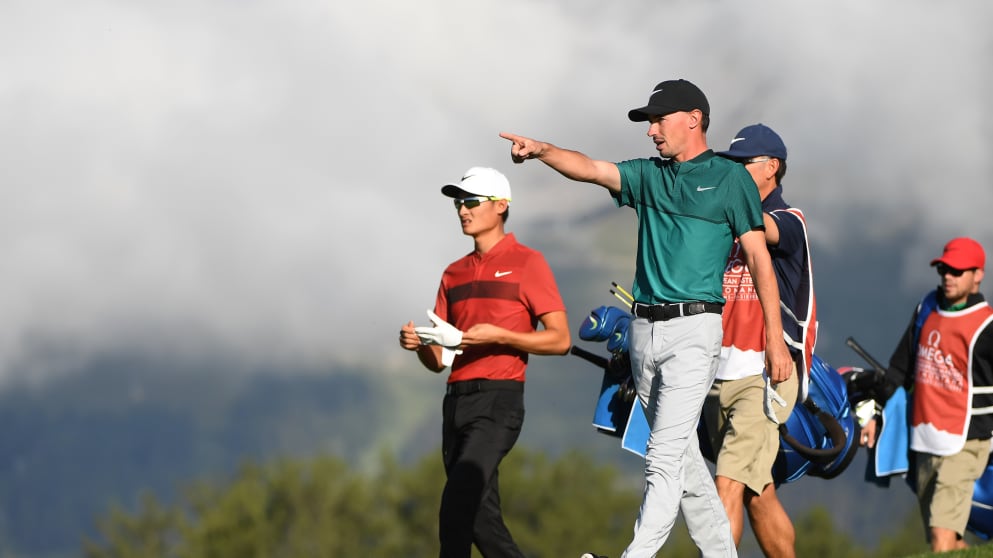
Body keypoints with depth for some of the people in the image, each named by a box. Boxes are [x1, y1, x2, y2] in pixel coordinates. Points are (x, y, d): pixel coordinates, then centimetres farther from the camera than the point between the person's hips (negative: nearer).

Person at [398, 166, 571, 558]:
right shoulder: (455, 274, 18)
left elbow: (560, 340, -5)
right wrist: (419, 343, -5)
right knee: (480, 515, 7)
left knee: (457, 500, -22)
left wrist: (499, 336, -17)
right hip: (456, 400, 7)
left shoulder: (526, 263, 0)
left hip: (499, 398, -7)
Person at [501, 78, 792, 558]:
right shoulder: (649, 175, 15)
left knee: (665, 455, -14)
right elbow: (590, 169, 1)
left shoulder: (730, 178, 0)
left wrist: (774, 337, -8)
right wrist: (542, 151, -19)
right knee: (682, 455, 11)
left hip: (694, 327, -7)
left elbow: (758, 258, -3)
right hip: (644, 329, 7)